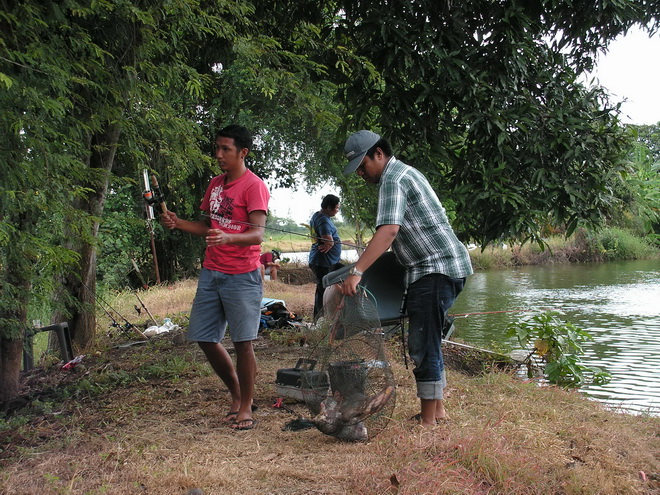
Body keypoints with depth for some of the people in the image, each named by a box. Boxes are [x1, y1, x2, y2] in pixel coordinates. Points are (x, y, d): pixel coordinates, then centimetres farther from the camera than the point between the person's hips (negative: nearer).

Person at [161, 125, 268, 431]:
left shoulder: (254, 186, -10)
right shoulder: (215, 184, 14)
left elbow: (257, 234, -20)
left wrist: (228, 238, -39)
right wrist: (178, 223, 4)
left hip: (242, 276, -8)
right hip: (210, 273, 8)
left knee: (242, 342, -4)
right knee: (204, 338, 9)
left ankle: (245, 406, 12)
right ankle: (236, 394, 26)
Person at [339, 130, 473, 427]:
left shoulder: (393, 179, -13)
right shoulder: (406, 172, 20)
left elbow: (388, 230, -29)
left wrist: (356, 272, -35)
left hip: (437, 268, -11)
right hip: (445, 266, 11)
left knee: (423, 344, -8)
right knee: (427, 341, 16)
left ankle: (428, 420, -2)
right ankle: (437, 409, 24)